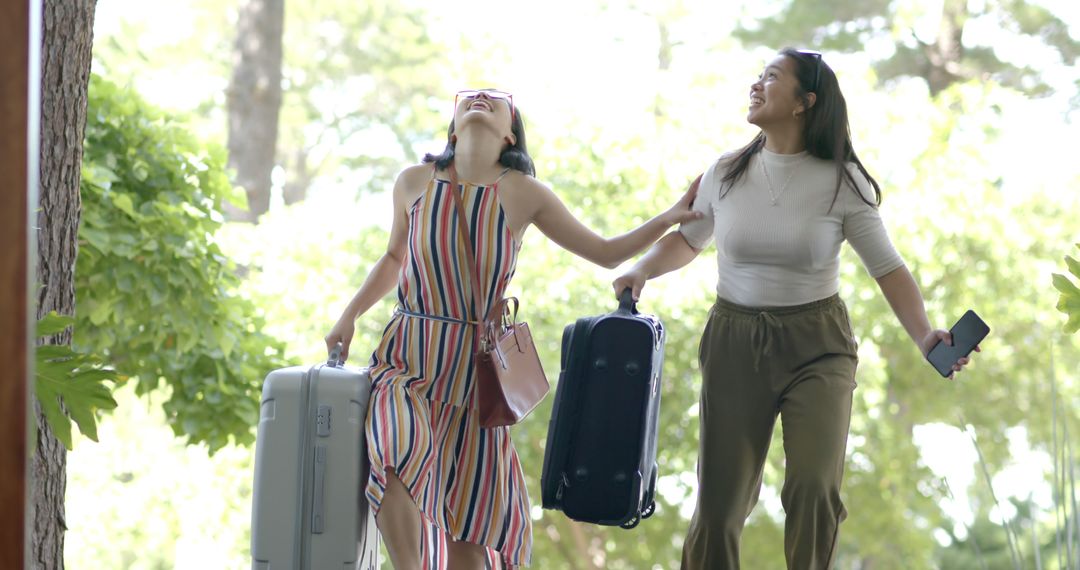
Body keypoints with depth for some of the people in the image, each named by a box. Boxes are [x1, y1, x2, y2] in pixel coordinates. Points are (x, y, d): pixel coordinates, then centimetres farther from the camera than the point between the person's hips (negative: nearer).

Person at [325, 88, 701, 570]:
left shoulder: (523, 195, 0)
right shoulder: (415, 183, 3)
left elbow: (605, 253, 6)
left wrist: (668, 217, -6)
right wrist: (348, 317, 12)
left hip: (475, 367, 0)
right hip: (407, 355, 0)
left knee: (469, 516, 0)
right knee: (399, 456, -29)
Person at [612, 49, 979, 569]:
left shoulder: (842, 182, -7)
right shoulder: (726, 174, 1)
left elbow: (888, 269, -6)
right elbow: (688, 239, 18)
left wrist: (924, 336, -21)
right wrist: (642, 270, -1)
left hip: (816, 346, -2)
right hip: (734, 343, 2)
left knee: (814, 488, -19)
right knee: (720, 501, 1)